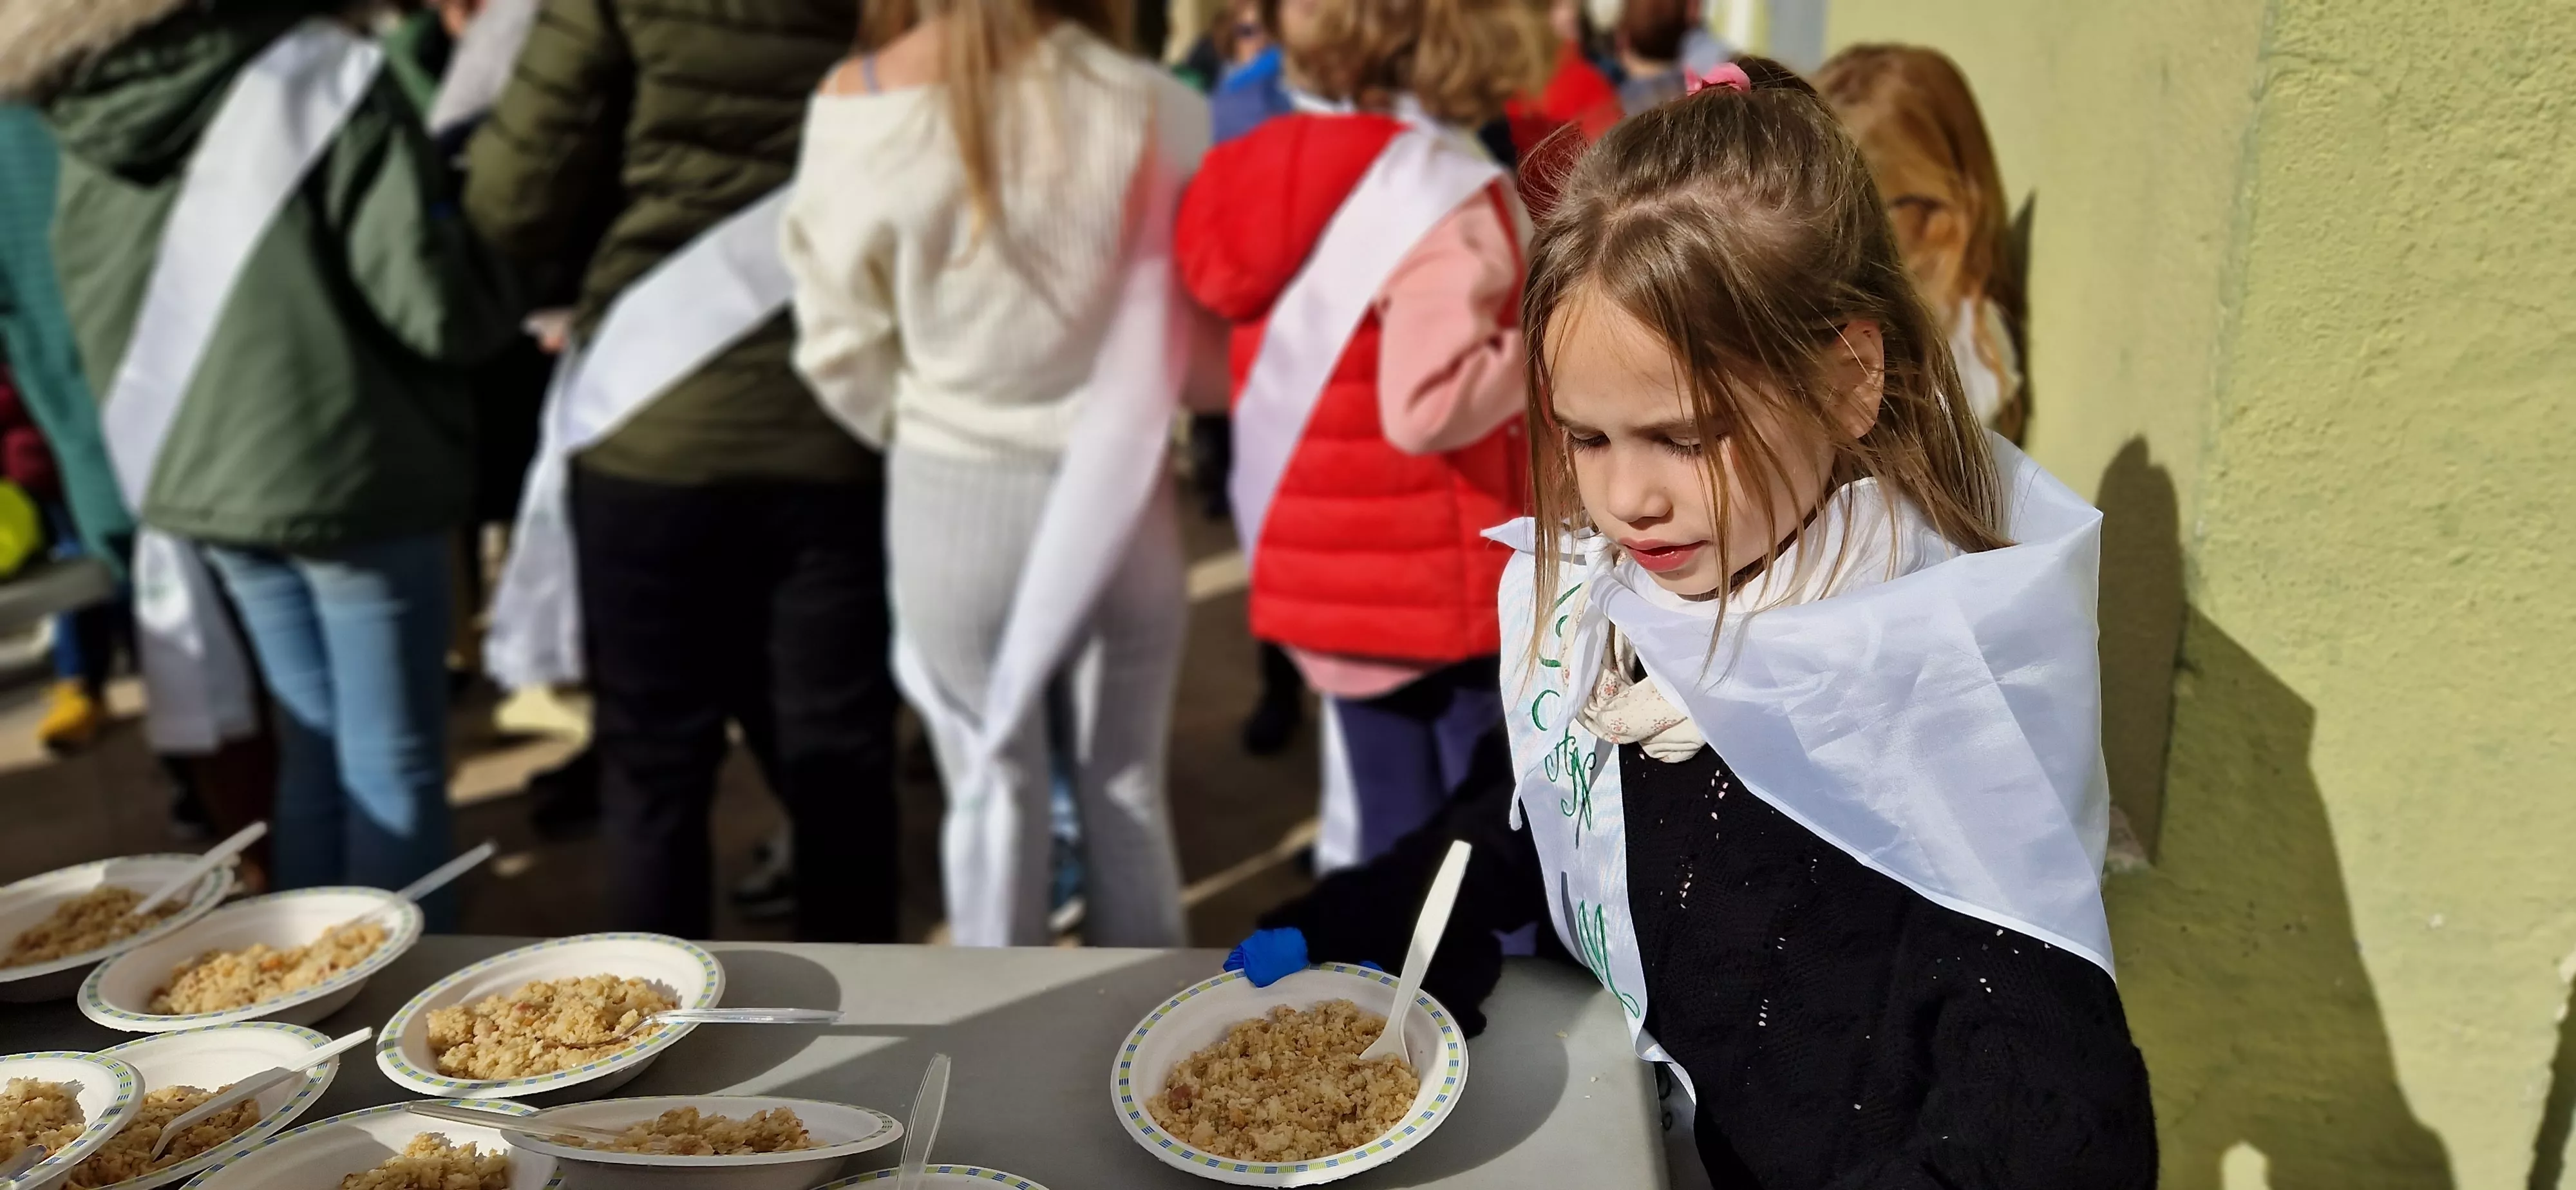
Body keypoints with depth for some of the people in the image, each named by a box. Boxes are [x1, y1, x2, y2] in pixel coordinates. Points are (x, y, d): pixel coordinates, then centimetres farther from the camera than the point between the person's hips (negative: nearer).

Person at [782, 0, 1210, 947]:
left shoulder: (859, 105, -11)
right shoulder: (1153, 107, -11)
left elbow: (841, 340, -4)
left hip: (950, 495, 0)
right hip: (1114, 491, 1)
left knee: (991, 788, 14)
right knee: (1126, 785, 16)